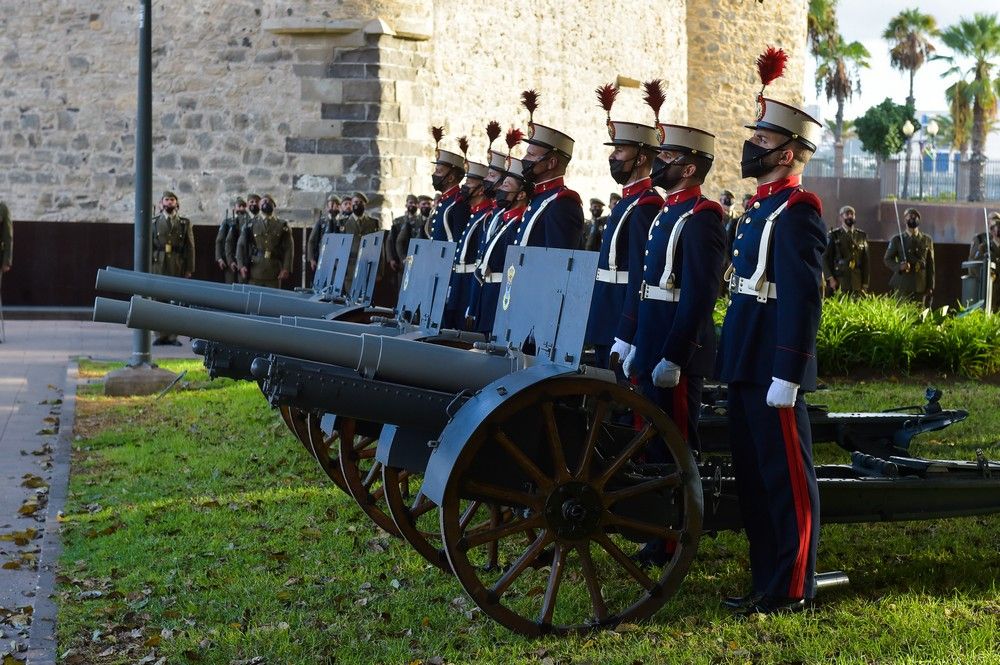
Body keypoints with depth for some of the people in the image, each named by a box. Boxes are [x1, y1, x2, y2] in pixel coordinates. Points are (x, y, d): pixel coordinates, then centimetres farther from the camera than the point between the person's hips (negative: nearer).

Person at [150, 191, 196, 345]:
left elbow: (190, 247, 5)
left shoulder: (185, 223, 10)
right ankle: (160, 335, 3)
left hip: (177, 267, 0)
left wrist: (189, 269, -2)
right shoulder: (154, 222, 10)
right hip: (158, 266, 0)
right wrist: (147, 267, -1)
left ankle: (172, 335, 4)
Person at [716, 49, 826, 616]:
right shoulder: (763, 207, 16)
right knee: (752, 474, 15)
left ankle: (793, 590, 5)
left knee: (786, 478, -2)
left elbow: (802, 297, -20)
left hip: (773, 370, -10)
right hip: (747, 366, 10)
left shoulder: (796, 210, -14)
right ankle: (766, 579, 24)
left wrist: (786, 375, -23)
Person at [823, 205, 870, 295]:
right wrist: (830, 279, -9)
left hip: (858, 281, 3)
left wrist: (865, 283, 8)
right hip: (839, 280, -3)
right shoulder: (834, 235, 4)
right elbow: (825, 258, 1)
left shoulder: (862, 235, 13)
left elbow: (865, 261, 13)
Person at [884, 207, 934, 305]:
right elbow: (887, 259, 5)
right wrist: (899, 266, -16)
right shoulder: (897, 240, 6)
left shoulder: (927, 240, 12)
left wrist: (930, 287, 6)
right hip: (902, 288, -2)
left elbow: (930, 265, 11)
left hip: (921, 288, 2)